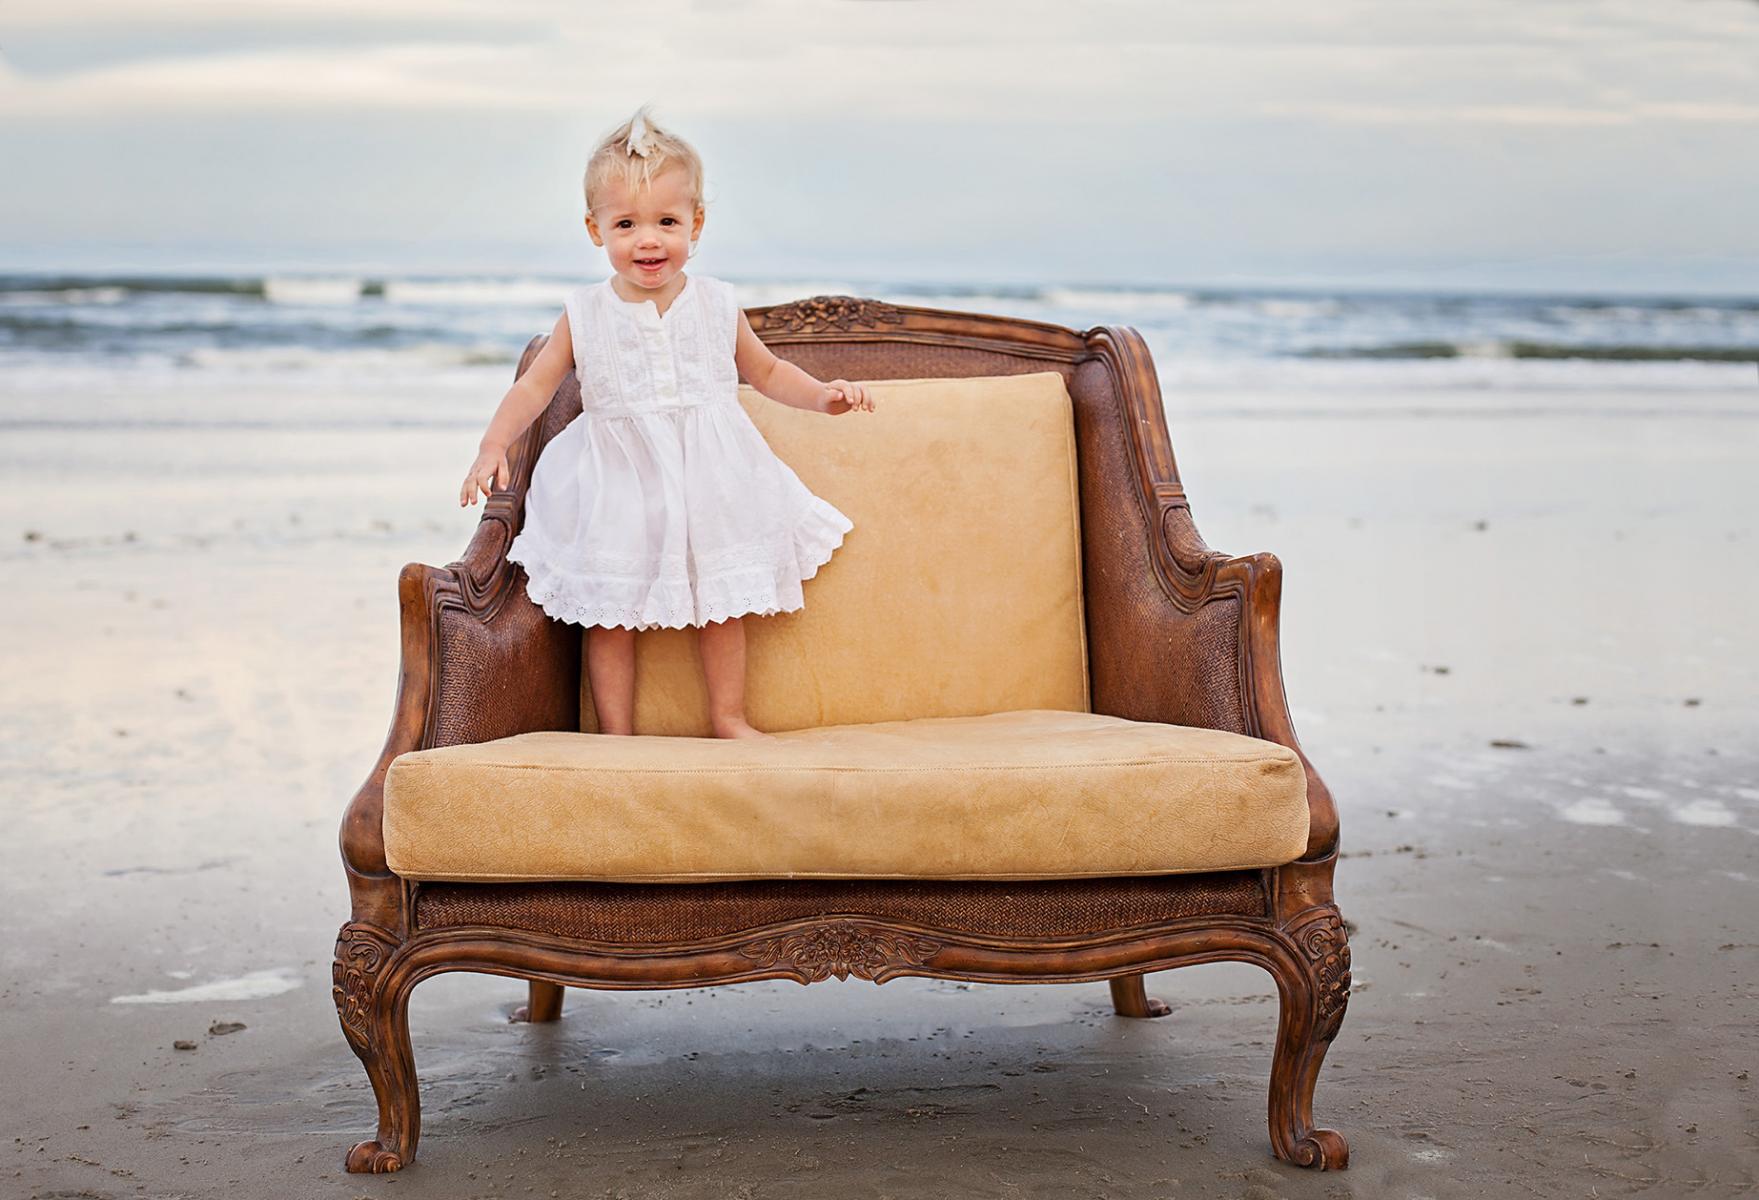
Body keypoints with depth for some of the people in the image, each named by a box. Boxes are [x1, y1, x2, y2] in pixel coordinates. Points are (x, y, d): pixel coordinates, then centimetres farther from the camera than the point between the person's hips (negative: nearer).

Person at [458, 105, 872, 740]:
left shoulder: (716, 306, 0)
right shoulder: (585, 316, -4)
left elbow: (767, 371, 13)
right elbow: (534, 385, -2)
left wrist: (824, 395, -2)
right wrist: (493, 446, -16)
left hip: (705, 479, 1)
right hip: (615, 486, -1)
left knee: (721, 600, 9)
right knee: (609, 611, 3)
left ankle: (728, 717, 25)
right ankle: (616, 733, 15)